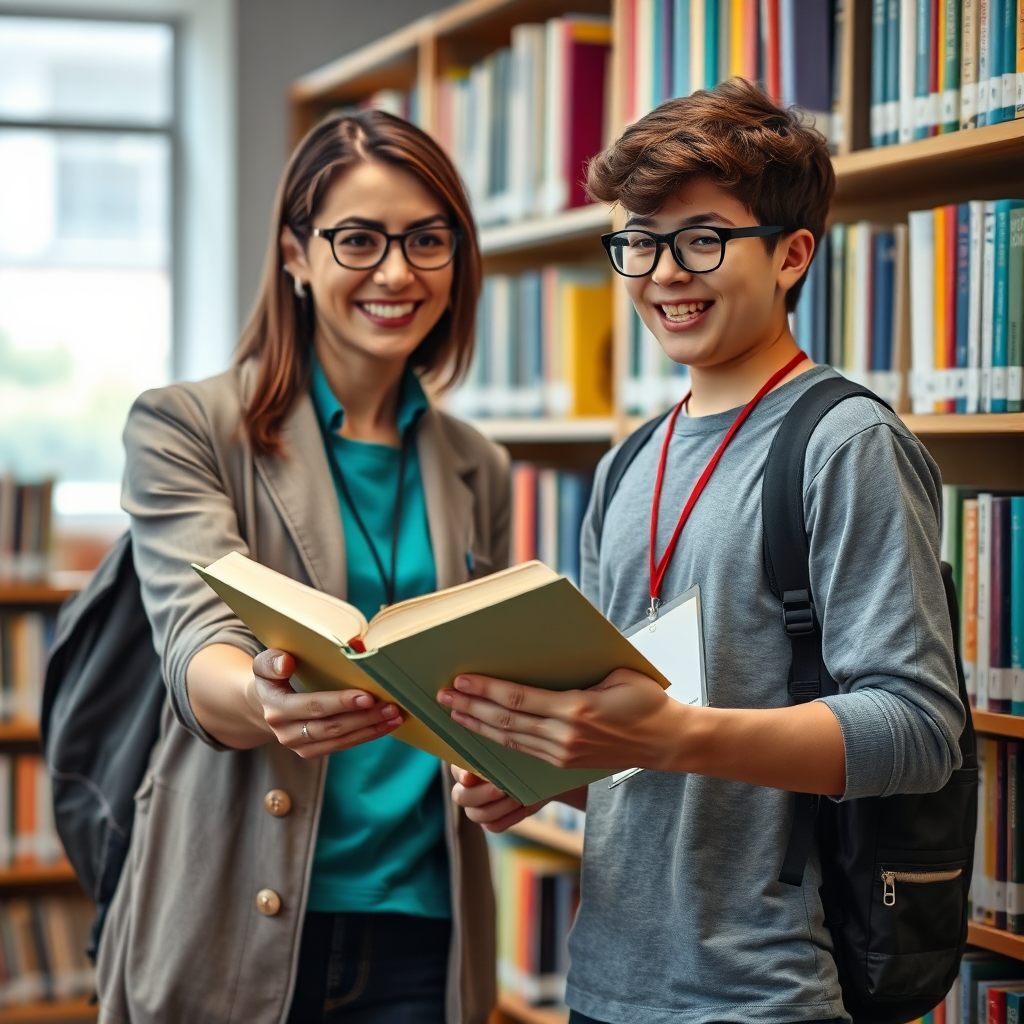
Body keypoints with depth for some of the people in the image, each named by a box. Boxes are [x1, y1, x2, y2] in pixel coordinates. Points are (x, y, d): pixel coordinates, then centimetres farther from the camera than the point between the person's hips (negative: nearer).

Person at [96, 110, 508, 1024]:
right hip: (231, 936, -3)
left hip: (421, 934, 4)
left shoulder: (477, 473, 12)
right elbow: (197, 646, -16)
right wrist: (262, 701, -38)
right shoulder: (185, 428, -3)